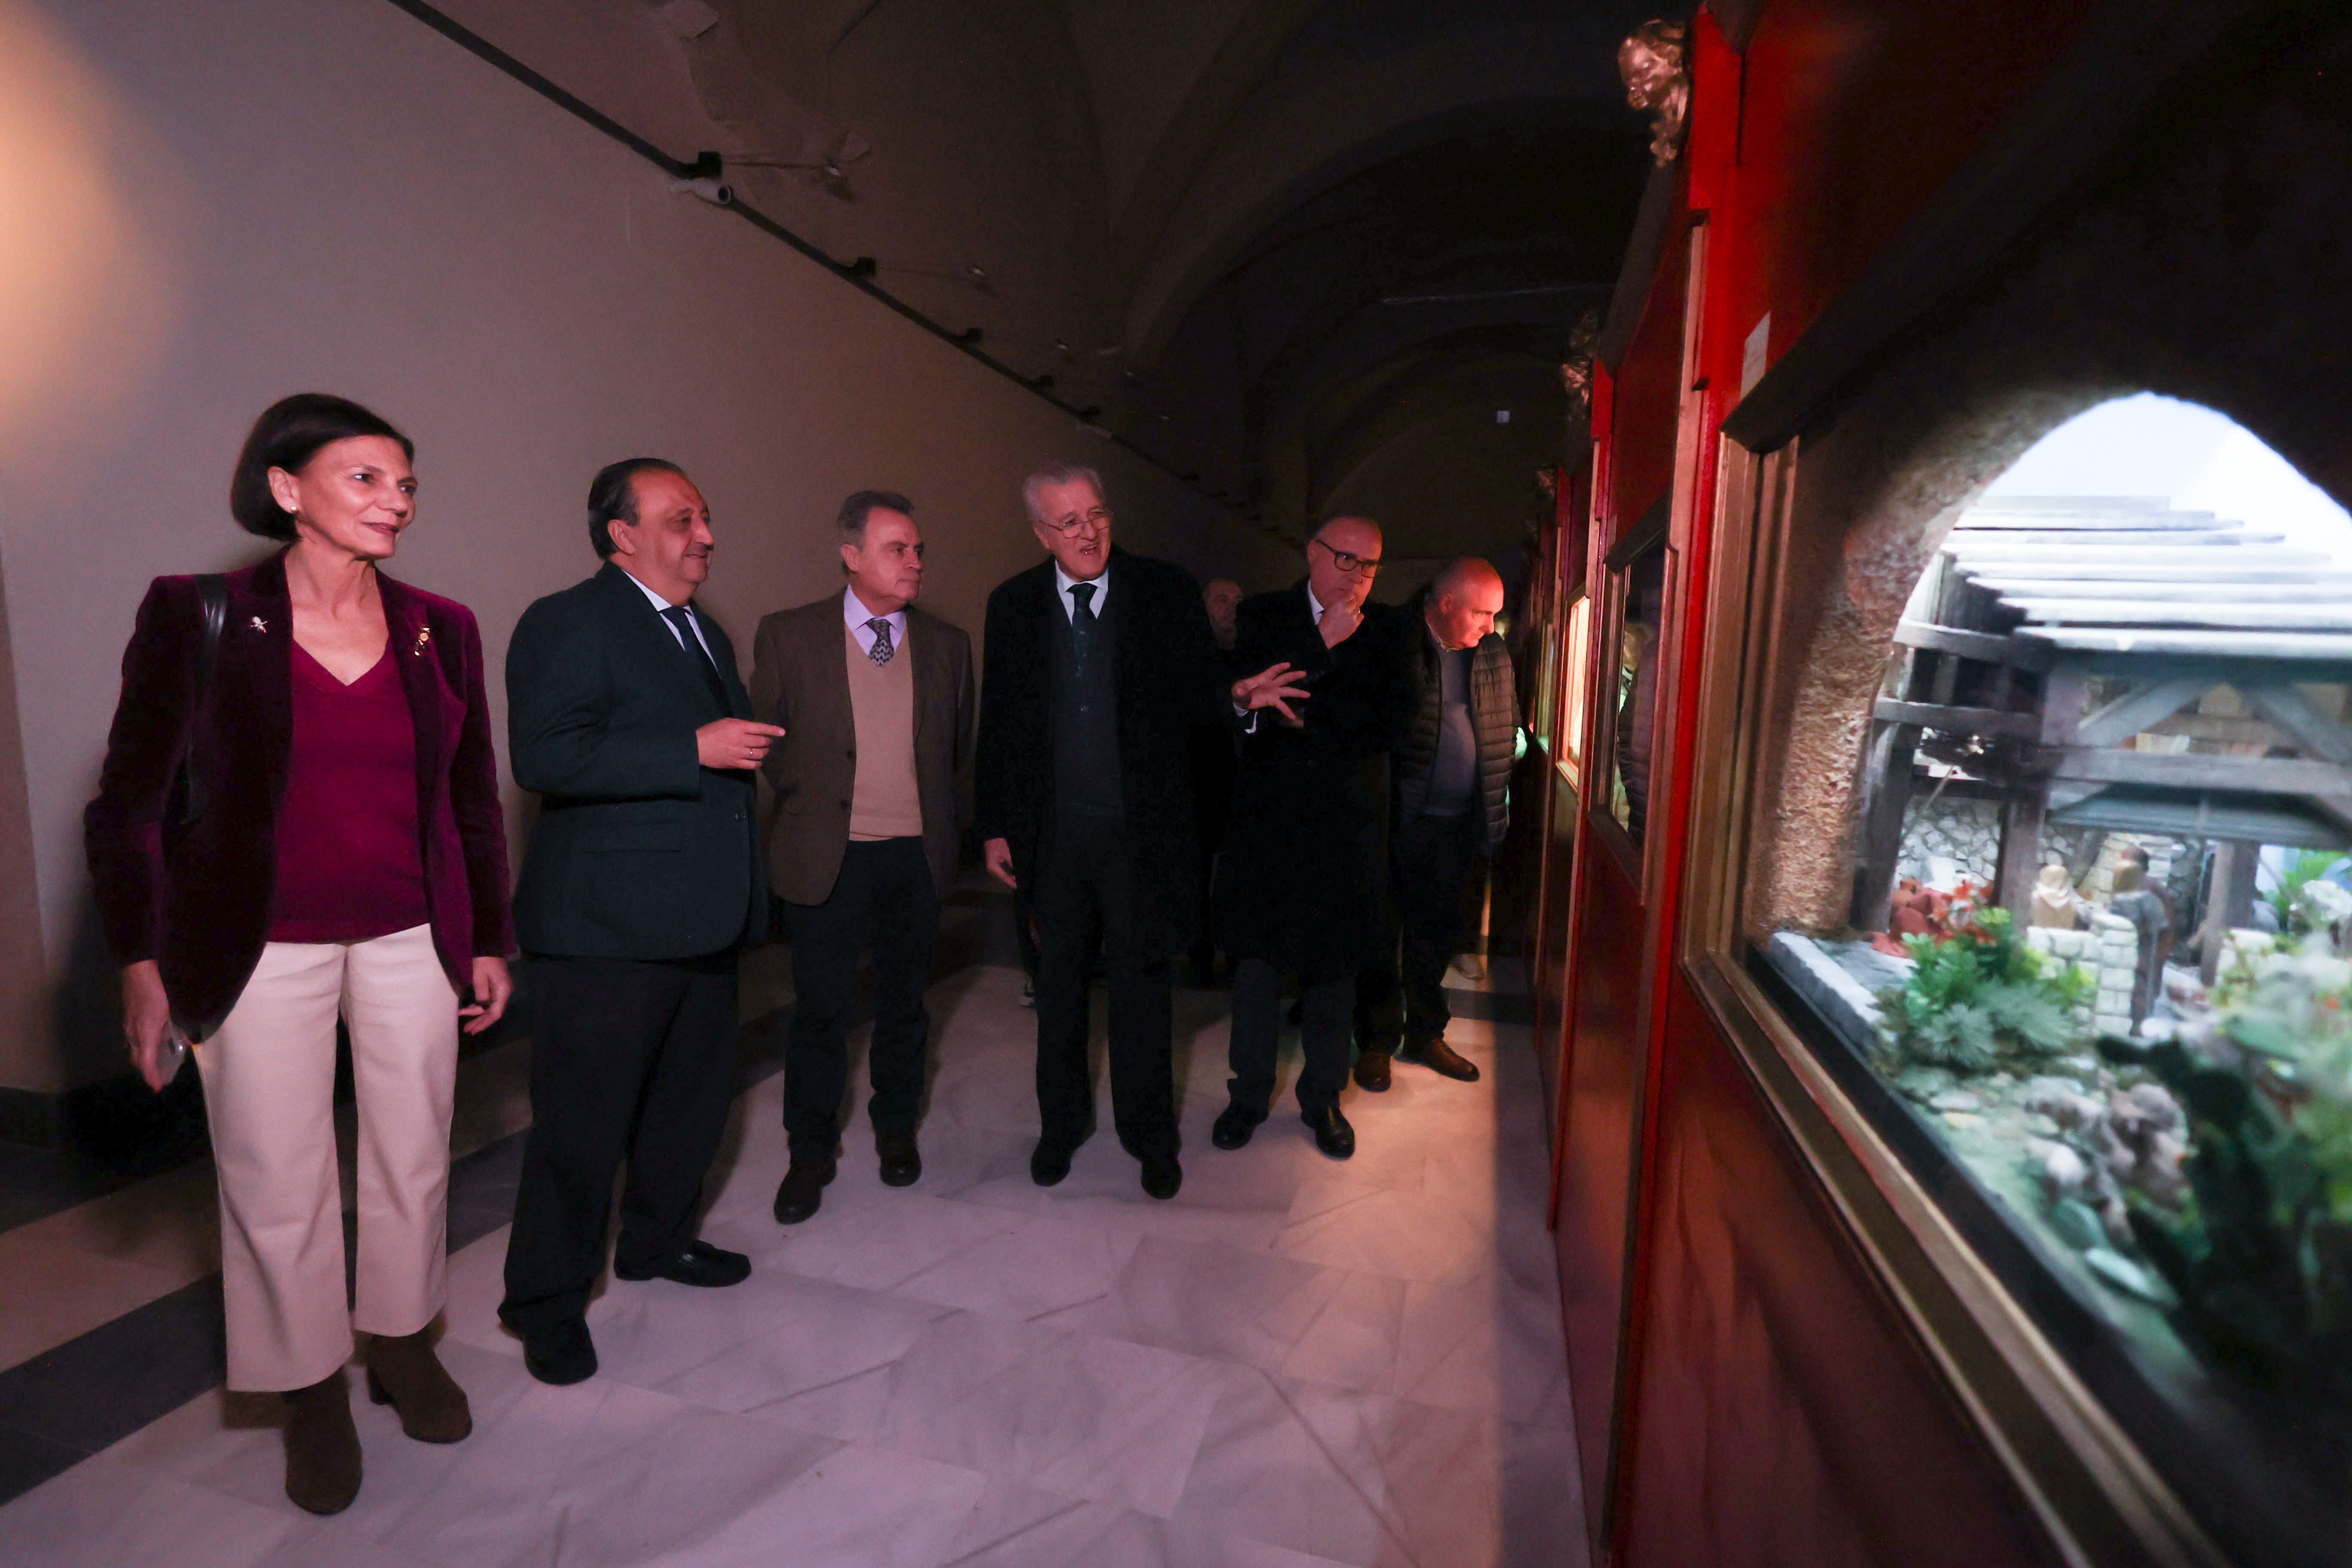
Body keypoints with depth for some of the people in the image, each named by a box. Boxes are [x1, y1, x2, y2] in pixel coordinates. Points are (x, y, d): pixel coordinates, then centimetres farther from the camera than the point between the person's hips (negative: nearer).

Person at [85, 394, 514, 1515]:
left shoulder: (439, 628, 2)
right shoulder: (197, 618, -6)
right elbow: (128, 805, -3)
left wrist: (488, 942, 9)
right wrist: (143, 968, -7)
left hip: (411, 940, 3)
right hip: (262, 949, -2)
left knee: (413, 1165, 13)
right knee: (277, 1188, 8)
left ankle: (403, 1348, 36)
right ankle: (310, 1392, 30)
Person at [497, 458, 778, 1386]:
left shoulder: (707, 635, 17)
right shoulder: (566, 624, -9)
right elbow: (544, 757, -23)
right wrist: (696, 750, -24)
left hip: (702, 923, 9)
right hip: (608, 930, -8)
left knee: (693, 1098, 19)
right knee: (583, 1119, 3)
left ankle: (659, 1240, 40)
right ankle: (546, 1304, 21)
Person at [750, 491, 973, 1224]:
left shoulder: (947, 644, 4)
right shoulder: (788, 636, -3)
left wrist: (943, 824, 9)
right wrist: (809, 805, 5)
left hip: (917, 854, 2)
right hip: (827, 856, -2)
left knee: (904, 1001, 15)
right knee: (819, 1010, 7)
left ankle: (896, 1129, 36)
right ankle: (811, 1151, 27)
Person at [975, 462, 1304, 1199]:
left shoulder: (1166, 591, -2)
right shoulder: (1013, 604, 3)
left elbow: (1193, 693, 2)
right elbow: (999, 723, 6)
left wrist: (1235, 696, -22)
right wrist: (996, 826, 4)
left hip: (1138, 827, -2)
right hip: (1053, 830, 2)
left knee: (1141, 982, 9)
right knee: (1059, 980, 16)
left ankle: (1149, 1134, 29)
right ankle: (1062, 1121, 37)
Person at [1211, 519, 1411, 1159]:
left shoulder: (1387, 632, 3)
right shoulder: (1261, 617, 2)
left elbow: (1384, 727, -5)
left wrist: (1306, 712, -11)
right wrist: (1324, 647, -15)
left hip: (1344, 827, 1)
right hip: (1265, 824, -1)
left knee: (1333, 968, 11)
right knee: (1256, 965, 8)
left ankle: (1321, 1098, 30)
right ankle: (1249, 1095, 27)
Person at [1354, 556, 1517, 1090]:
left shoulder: (1493, 654, 7)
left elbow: (1507, 731, 16)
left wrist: (1493, 811, 8)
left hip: (1457, 824, 6)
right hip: (1393, 819, -5)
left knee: (1438, 931, 15)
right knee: (1382, 931, 5)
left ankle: (1425, 1034, 31)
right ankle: (1376, 1041, 21)